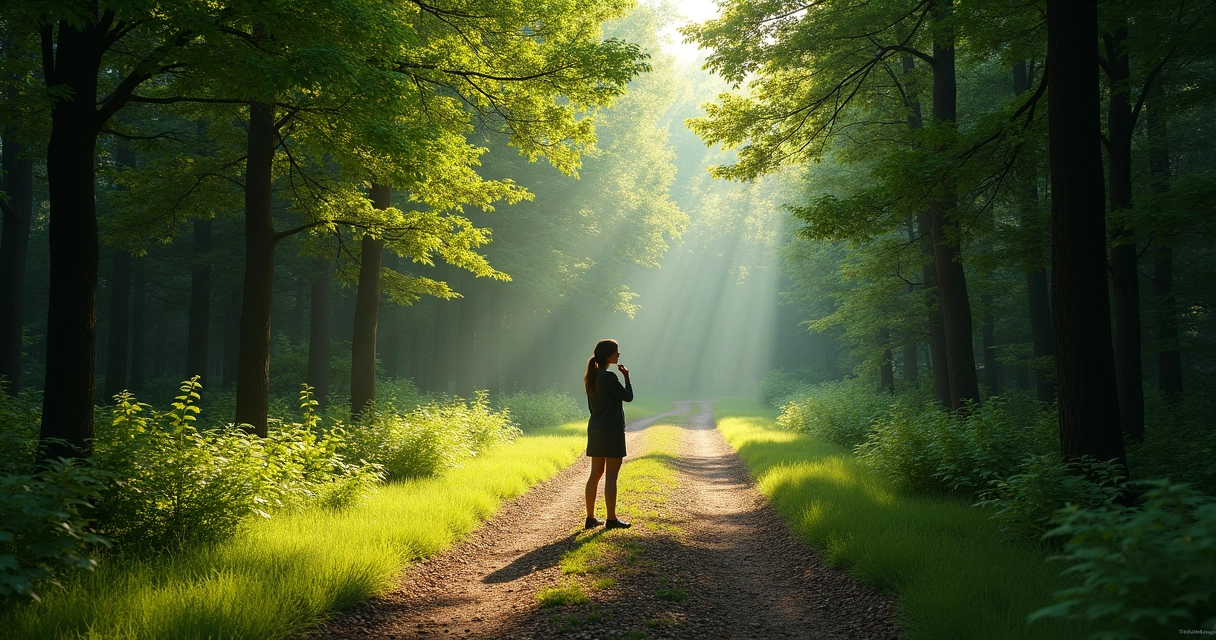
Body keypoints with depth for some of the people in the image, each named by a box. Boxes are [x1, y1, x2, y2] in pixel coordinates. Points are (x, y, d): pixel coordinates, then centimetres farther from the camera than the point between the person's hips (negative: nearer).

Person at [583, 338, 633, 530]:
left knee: (595, 474, 11)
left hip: (595, 429, 8)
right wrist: (627, 376, 1)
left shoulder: (592, 378, 10)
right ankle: (611, 519, 2)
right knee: (611, 475, -2)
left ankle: (591, 517, 15)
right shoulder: (609, 377, -17)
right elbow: (628, 397, -10)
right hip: (612, 430, -8)